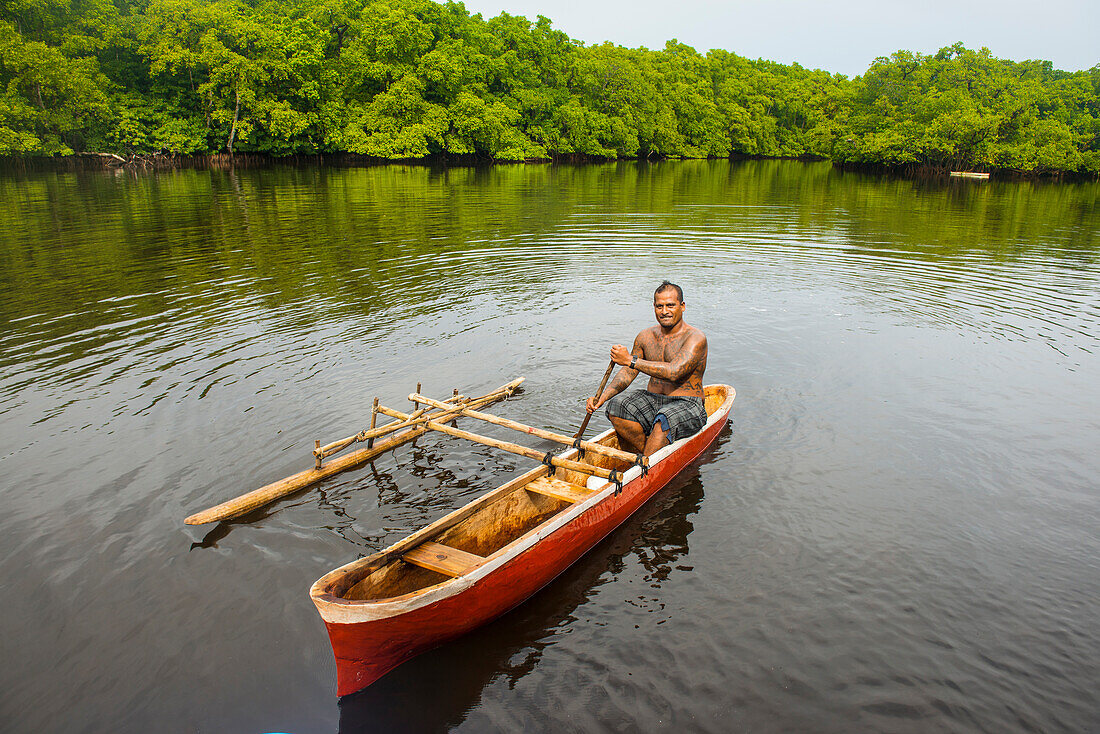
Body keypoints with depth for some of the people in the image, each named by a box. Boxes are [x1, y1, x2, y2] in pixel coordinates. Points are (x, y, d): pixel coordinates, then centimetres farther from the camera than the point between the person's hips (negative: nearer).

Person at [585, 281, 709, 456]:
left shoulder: (695, 338, -12)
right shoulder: (646, 336, 6)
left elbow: (674, 372, -27)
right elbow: (627, 373, 6)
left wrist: (631, 360, -28)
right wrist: (602, 397, -11)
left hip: (686, 405, -5)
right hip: (652, 401, 6)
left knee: (664, 420, -38)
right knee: (616, 405, -21)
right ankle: (646, 453, -12)